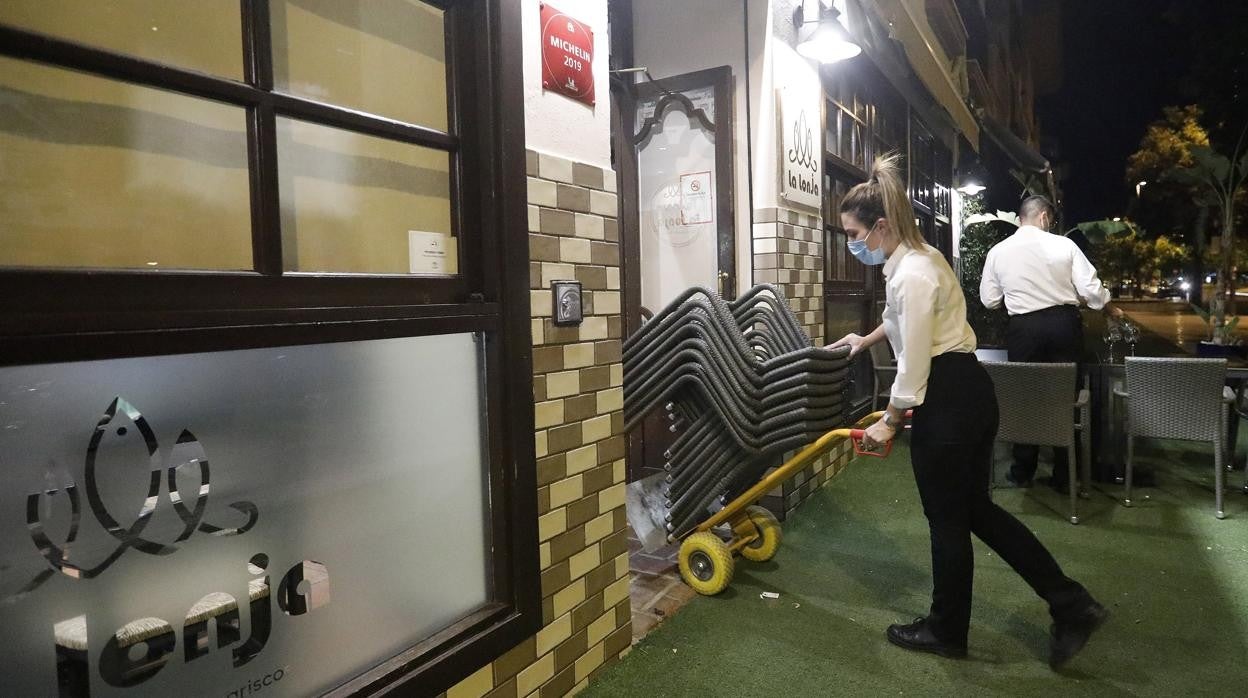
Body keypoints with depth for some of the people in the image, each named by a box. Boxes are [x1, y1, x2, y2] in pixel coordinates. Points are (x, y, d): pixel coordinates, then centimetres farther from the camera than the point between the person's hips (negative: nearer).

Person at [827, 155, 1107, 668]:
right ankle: (1073, 606, 24)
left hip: (947, 400, -10)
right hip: (968, 392, 10)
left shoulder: (912, 274, -22)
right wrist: (866, 340, 47)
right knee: (973, 509, 18)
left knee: (947, 519, 6)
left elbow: (913, 366, -20)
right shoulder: (916, 256, 10)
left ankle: (946, 631, 27)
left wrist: (889, 423, -7)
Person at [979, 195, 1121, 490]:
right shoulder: (1064, 244, -4)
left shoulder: (998, 251, -1)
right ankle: (1063, 476, 18)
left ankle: (1023, 473, 21)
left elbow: (989, 300, 4)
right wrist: (1112, 309, 15)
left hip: (1024, 328, 0)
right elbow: (1091, 289, -4)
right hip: (1064, 323, 0)